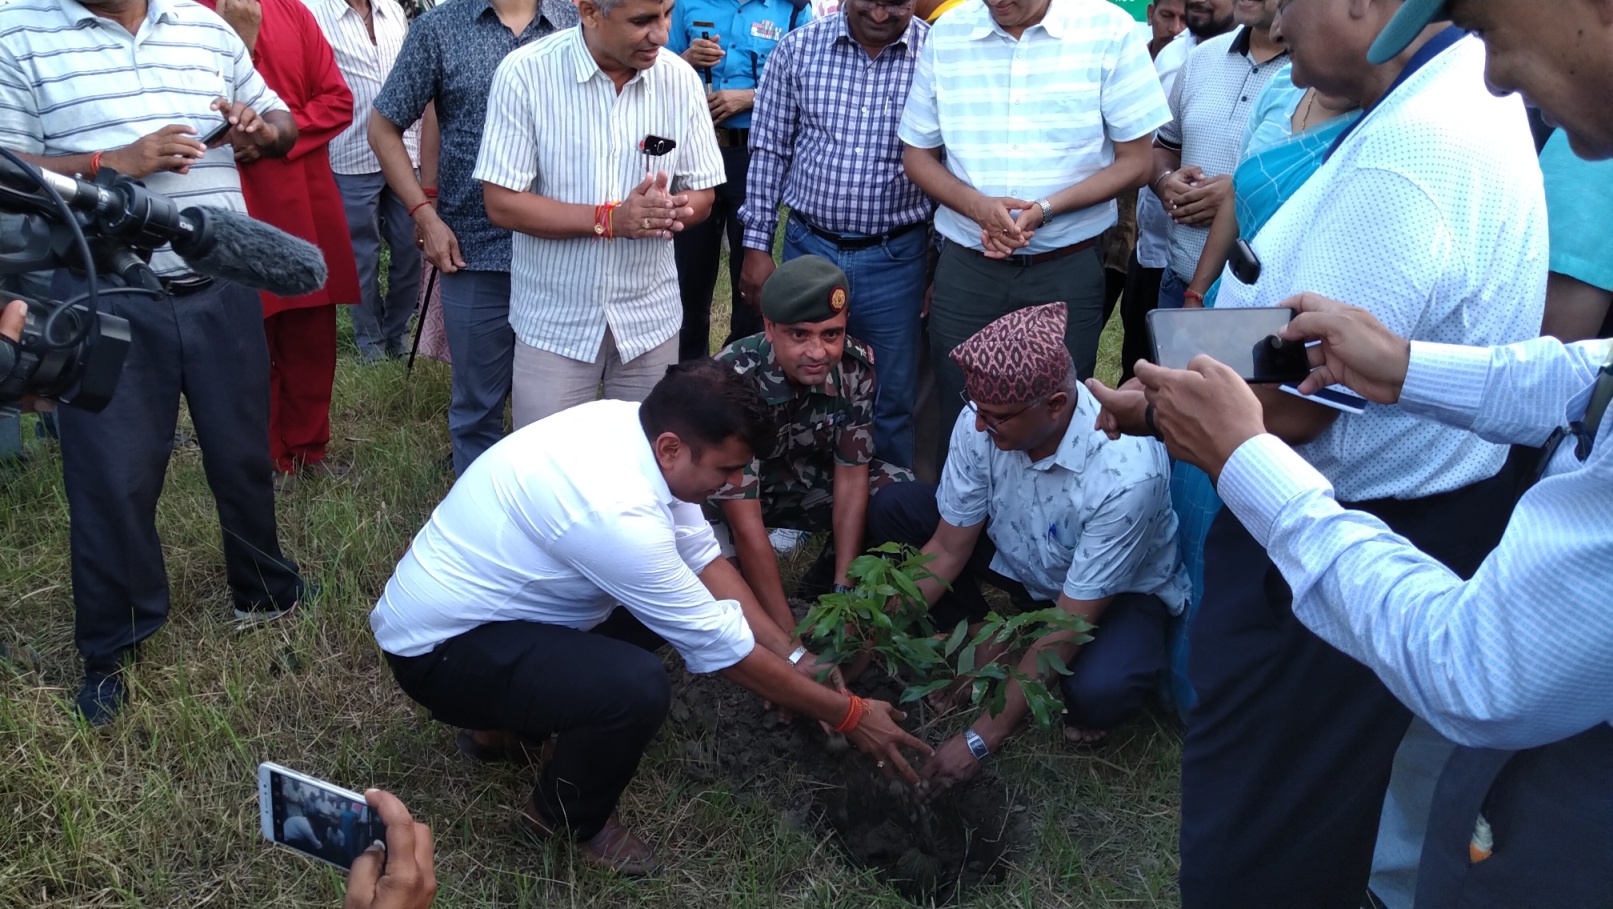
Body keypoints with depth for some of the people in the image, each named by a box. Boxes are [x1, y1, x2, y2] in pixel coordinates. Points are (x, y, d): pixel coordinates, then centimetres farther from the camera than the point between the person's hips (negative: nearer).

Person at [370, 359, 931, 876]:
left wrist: (797, 658, -2)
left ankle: (517, 711, 19)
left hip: (472, 600, 9)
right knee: (637, 688, -29)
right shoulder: (615, 510, -34)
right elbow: (723, 646, -24)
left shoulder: (632, 424, -9)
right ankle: (569, 816, 3)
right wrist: (848, 715, -14)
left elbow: (703, 557, 0)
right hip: (437, 648, -9)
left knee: (669, 595, 8)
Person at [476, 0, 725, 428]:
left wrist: (671, 211, -20)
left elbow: (702, 193, 4)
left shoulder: (681, 79, -4)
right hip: (554, 321, -2)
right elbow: (502, 203, -13)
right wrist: (609, 218, -23)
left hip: (650, 318, 3)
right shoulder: (525, 73, -13)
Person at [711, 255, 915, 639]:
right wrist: (789, 637, -33)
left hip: (807, 480, 4)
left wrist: (843, 591, -18)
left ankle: (825, 586, 5)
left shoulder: (856, 366, -22)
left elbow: (851, 478, -13)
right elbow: (746, 526, -34)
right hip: (726, 497, -4)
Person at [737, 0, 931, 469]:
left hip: (895, 258, -1)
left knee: (893, 402, 9)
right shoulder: (798, 47, -2)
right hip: (807, 247, 2)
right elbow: (769, 150, 4)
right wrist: (757, 245, 2)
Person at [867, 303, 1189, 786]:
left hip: (1113, 593, -5)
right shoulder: (981, 422, -24)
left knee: (1100, 693, -37)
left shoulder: (1126, 472, -37)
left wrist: (982, 739, -27)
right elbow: (946, 550, -12)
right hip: (1017, 560, 5)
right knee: (891, 509, -13)